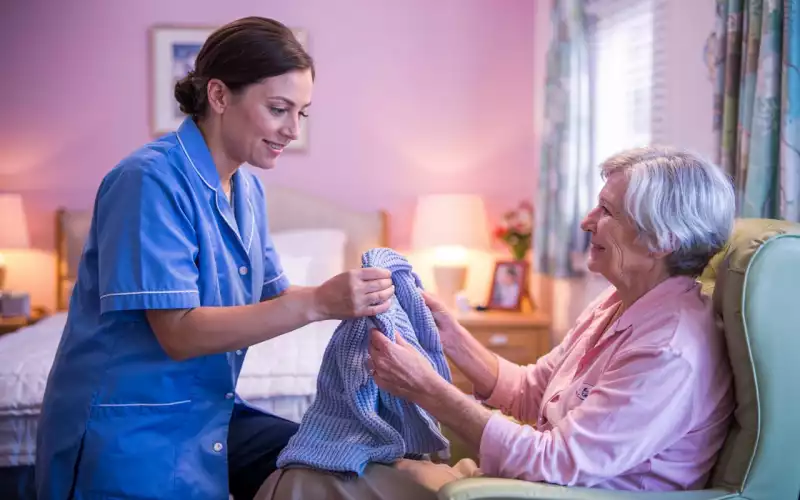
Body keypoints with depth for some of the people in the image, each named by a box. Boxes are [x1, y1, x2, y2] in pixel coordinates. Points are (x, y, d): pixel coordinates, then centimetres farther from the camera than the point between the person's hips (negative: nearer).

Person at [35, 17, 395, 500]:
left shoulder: (247, 188, 5)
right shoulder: (151, 179, -20)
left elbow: (273, 296, 5)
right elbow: (180, 333, -25)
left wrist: (357, 297, -12)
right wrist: (317, 302, -31)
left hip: (210, 416, 8)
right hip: (131, 432, -7)